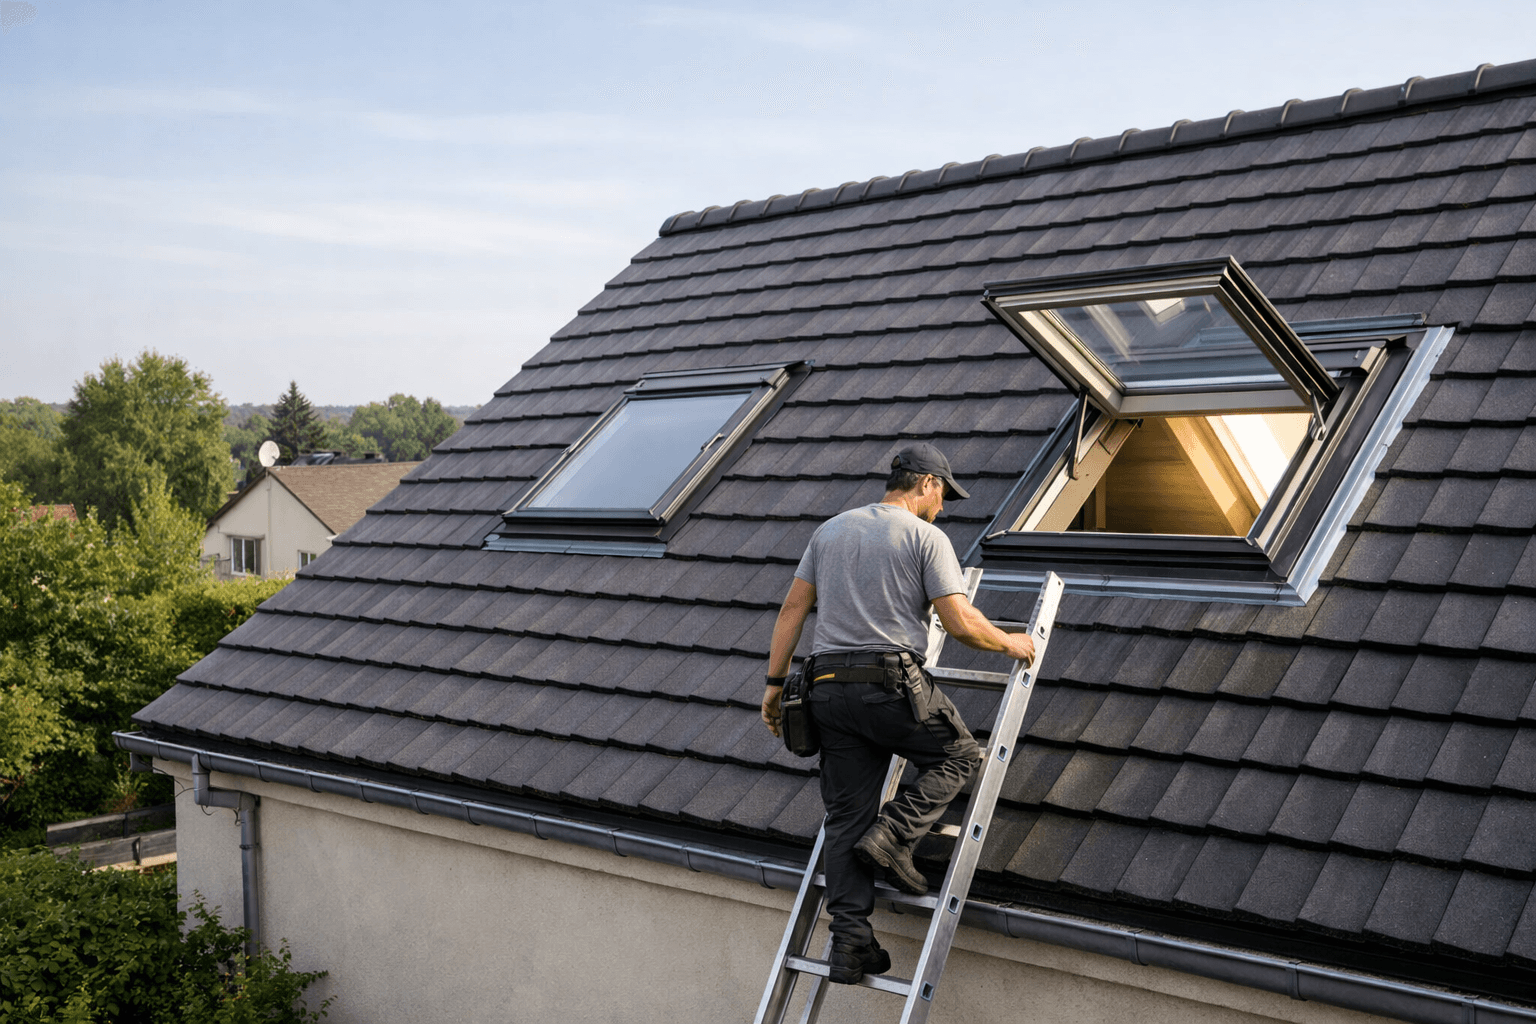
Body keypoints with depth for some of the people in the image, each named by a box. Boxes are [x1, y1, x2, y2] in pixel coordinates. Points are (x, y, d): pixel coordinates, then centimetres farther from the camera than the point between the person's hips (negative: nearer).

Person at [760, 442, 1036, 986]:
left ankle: (849, 940, 3)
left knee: (847, 817, 8)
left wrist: (774, 682, 16)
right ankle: (893, 836, -2)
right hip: (892, 682, -6)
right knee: (960, 755, 17)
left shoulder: (829, 529, 17)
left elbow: (793, 608, 14)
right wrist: (1011, 643, 11)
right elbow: (962, 625, -7)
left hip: (828, 689, 6)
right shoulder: (926, 537, -1)